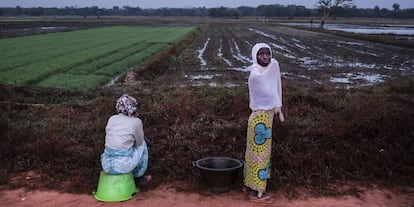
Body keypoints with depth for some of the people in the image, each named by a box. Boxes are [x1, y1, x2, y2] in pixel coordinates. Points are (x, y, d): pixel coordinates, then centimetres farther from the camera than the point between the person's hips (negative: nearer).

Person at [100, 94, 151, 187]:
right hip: (122, 166, -4)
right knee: (142, 144, 20)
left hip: (106, 165, 5)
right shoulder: (136, 122, -5)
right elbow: (139, 142, 9)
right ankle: (138, 177, 30)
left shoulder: (112, 119, 7)